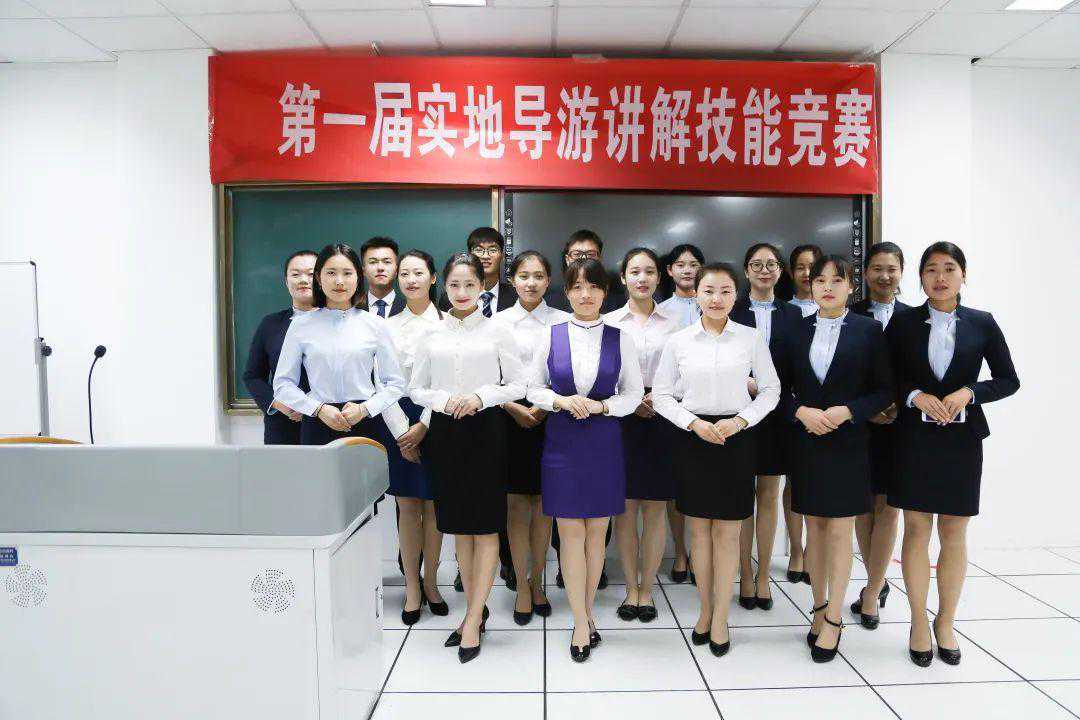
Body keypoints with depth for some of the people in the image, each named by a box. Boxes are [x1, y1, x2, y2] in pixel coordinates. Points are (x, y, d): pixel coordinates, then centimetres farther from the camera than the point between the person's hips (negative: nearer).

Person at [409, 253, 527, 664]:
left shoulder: (497, 332, 1)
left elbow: (517, 385, 0)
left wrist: (480, 396, -14)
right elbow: (416, 388, 9)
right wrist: (445, 400, -9)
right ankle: (476, 610, 24)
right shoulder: (432, 335, 7)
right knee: (459, 525, 10)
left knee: (485, 526, -2)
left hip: (486, 430, -3)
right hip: (445, 430, 3)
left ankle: (472, 621, 6)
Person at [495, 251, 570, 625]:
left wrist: (545, 407, -11)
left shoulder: (563, 321, 3)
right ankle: (522, 586, 15)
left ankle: (537, 581, 22)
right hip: (510, 416, 0)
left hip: (551, 416, 0)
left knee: (544, 505, 7)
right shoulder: (498, 321, 5)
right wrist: (515, 408, -9)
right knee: (517, 505, 3)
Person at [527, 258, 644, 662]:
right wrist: (562, 401, -13)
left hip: (604, 444, 0)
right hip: (562, 442, 0)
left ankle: (586, 611, 27)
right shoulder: (551, 337, 0)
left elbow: (634, 393, 3)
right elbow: (533, 388, 5)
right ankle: (582, 623, 13)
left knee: (596, 532, 10)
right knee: (570, 533, 2)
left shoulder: (620, 339, -1)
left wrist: (600, 406, -14)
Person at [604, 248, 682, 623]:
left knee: (654, 509, 5)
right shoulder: (609, 321, 4)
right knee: (625, 508, 3)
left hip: (661, 420, 1)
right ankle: (631, 589, 18)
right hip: (621, 419, 0)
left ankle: (646, 590, 18)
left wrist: (660, 398, -11)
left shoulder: (672, 323, 7)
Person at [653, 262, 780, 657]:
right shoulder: (679, 341, 0)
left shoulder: (751, 338, 0)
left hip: (736, 438, 0)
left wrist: (739, 421, -10)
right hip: (693, 437, 1)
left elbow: (771, 390, 4)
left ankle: (720, 618, 17)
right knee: (699, 529, 9)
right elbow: (662, 395, 2)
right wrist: (696, 423, -10)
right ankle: (705, 609, 25)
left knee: (727, 531, 5)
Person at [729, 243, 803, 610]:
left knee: (769, 496, 9)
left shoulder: (792, 314, 9)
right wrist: (745, 384, -16)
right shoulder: (730, 312, 2)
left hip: (776, 414, 2)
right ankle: (746, 576, 15)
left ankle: (763, 576, 20)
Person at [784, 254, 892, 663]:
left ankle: (834, 618, 12)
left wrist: (846, 411, -16)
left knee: (839, 531, 1)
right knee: (814, 528, 11)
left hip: (848, 442, -2)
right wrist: (802, 411, -12)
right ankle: (820, 607, 24)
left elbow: (884, 390, -2)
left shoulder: (869, 331, -1)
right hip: (806, 441, 3)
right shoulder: (797, 330, 6)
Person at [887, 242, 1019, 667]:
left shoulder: (982, 324, 2)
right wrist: (915, 396, -13)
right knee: (916, 531, 4)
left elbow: (1009, 380, 5)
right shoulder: (903, 322, 1)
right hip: (914, 437, 0)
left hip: (962, 439, 1)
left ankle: (945, 623, 24)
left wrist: (968, 393, -11)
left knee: (954, 536, 8)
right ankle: (919, 622, 17)